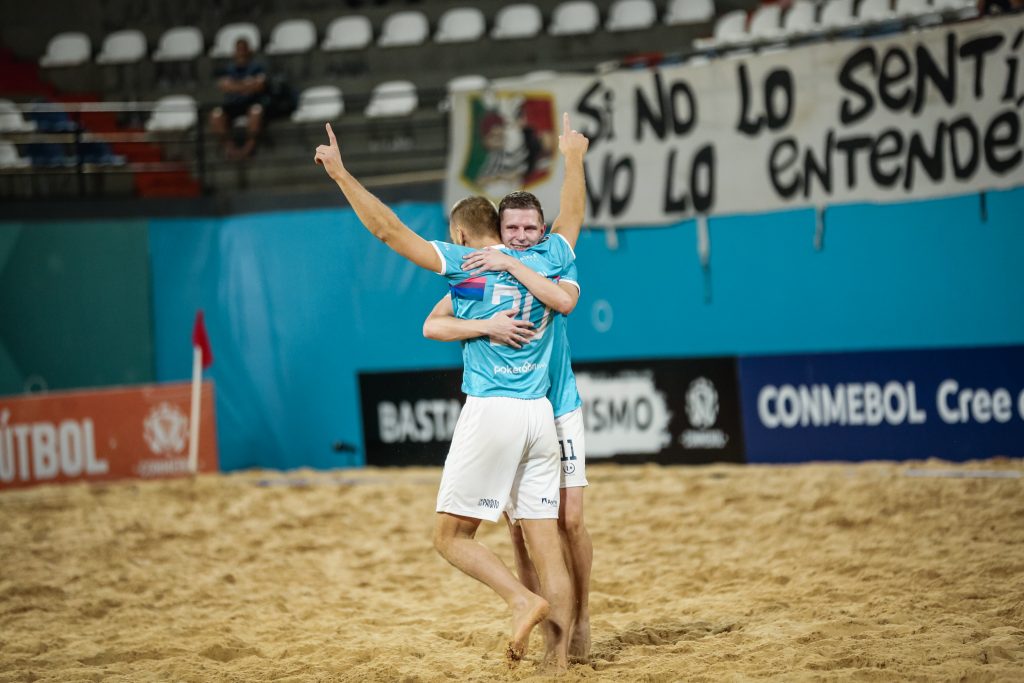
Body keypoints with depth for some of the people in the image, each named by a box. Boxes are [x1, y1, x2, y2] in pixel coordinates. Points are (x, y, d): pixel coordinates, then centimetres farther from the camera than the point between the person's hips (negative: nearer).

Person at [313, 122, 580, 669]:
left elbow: (389, 230, -4)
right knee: (547, 546, 4)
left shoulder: (464, 264, 0)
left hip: (490, 413, -5)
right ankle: (560, 656, -1)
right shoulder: (550, 256, 9)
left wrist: (341, 175, -4)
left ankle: (524, 600, -15)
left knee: (451, 535, 4)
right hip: (540, 417, 5)